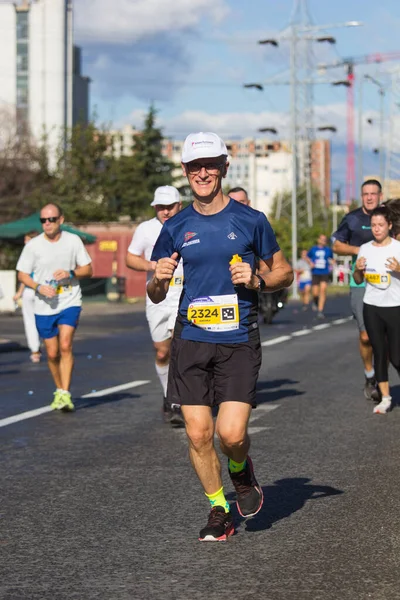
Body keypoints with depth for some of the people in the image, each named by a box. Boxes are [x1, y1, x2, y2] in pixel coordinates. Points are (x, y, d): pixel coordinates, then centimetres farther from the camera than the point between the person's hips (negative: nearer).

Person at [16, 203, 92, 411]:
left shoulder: (73, 241, -1)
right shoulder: (33, 245, -3)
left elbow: (88, 269, 6)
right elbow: (22, 275, 3)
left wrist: (70, 273, -14)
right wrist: (39, 287, -15)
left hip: (70, 302, -1)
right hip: (44, 306, 1)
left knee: (65, 345, -18)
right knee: (52, 353, 5)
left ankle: (65, 394, -17)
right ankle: (59, 390, 26)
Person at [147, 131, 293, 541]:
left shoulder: (250, 221, 1)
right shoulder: (175, 229, 7)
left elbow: (284, 273, 10)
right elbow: (155, 296, 12)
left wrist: (257, 281, -10)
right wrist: (159, 279, -11)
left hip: (238, 342, -2)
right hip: (191, 342, 2)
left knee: (231, 434, -13)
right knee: (198, 434, 0)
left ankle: (241, 471, 22)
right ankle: (218, 509, 21)